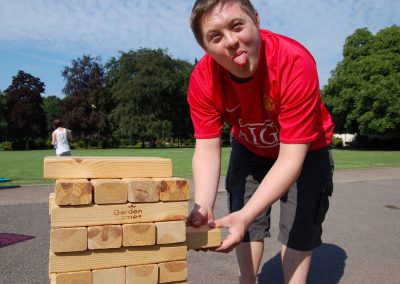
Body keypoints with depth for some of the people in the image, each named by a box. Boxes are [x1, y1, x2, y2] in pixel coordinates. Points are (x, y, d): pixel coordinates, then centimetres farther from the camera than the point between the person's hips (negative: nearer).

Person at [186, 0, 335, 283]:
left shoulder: (295, 63, -39)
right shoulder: (203, 79, -27)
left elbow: (291, 157, -38)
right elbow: (207, 149, -25)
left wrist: (246, 215, -46)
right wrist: (203, 209, -41)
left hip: (304, 149, -2)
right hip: (250, 148, 3)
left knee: (299, 228, -2)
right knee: (245, 224, 5)